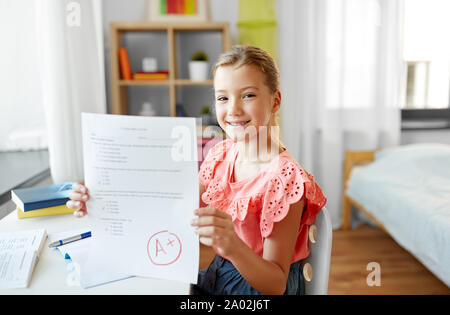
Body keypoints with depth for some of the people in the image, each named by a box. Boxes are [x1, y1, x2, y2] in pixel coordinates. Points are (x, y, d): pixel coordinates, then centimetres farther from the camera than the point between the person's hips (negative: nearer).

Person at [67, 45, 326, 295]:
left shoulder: (285, 178, -23)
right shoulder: (221, 155, -2)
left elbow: (276, 285, -20)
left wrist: (233, 246, -39)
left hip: (257, 286, -5)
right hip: (217, 276, 6)